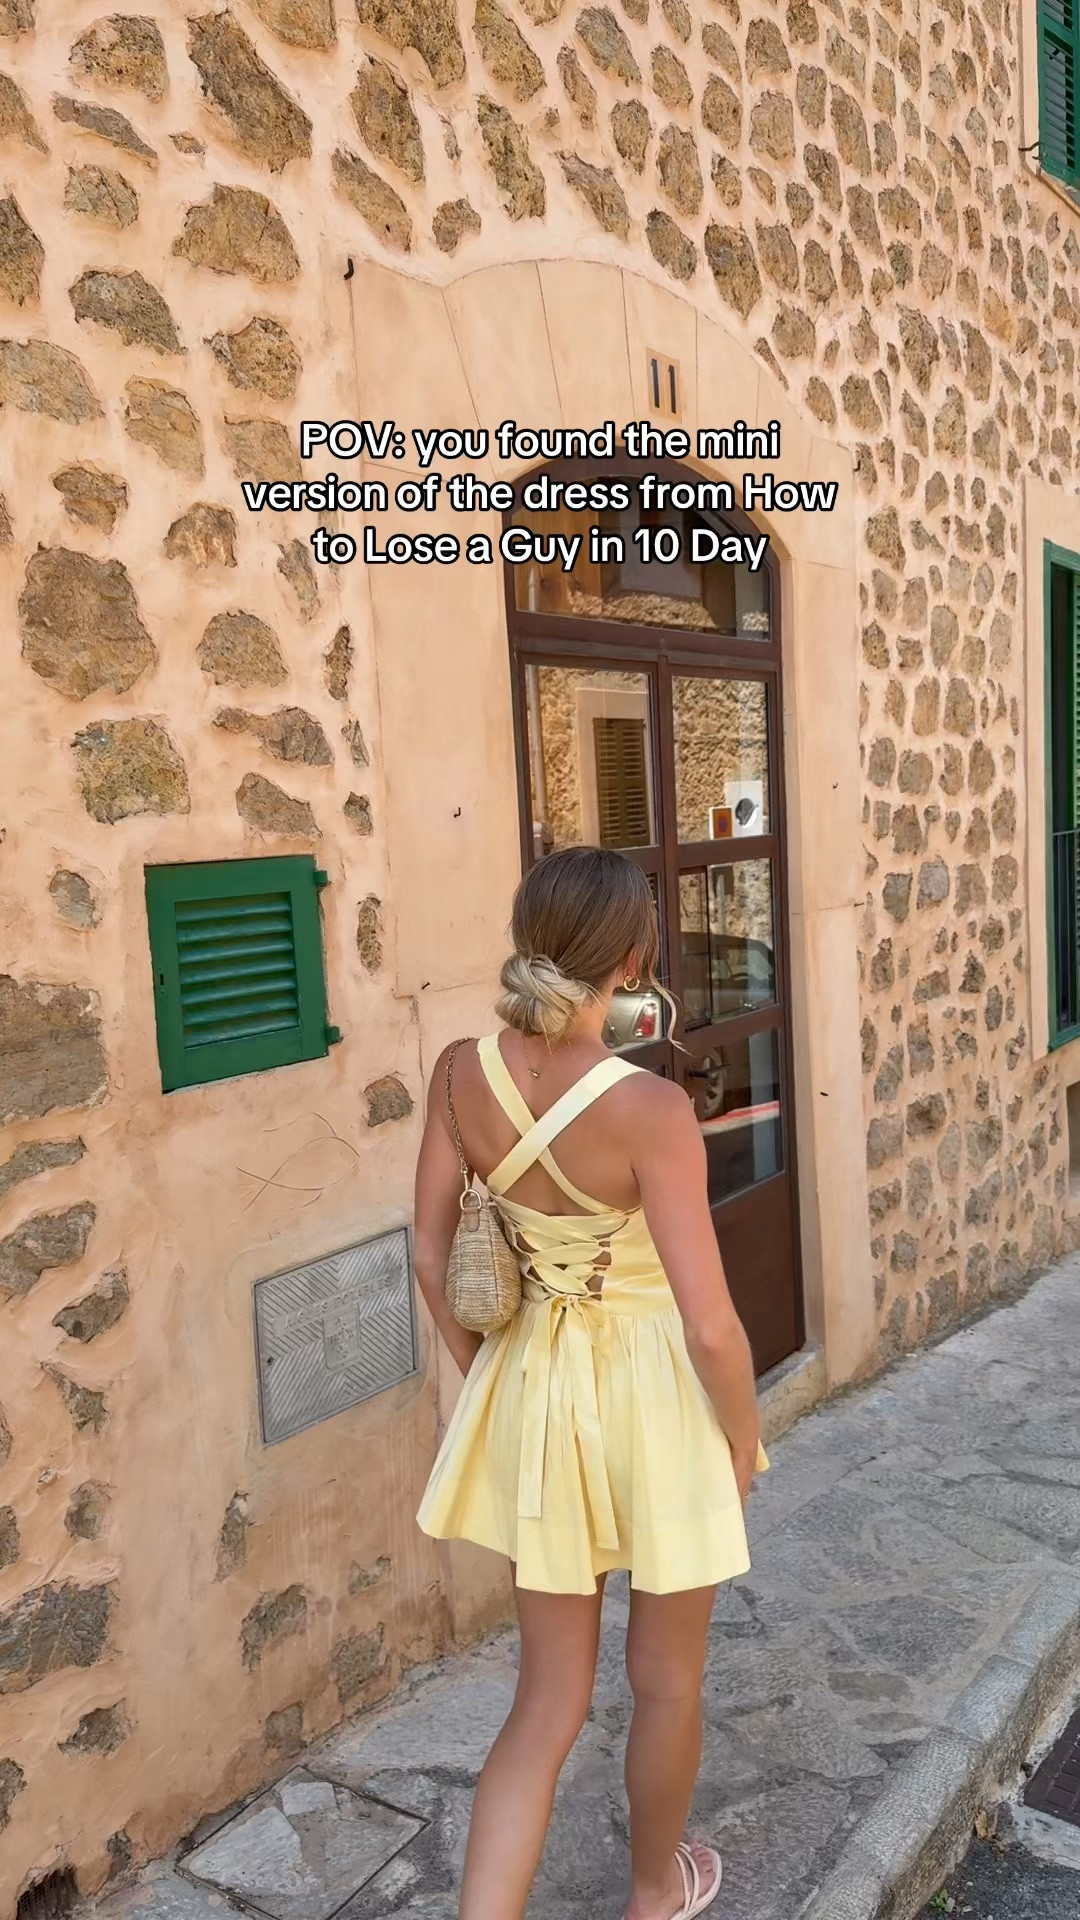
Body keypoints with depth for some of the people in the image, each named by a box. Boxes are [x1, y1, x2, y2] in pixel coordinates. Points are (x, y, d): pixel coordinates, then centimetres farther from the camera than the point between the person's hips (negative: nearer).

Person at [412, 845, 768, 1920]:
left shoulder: (462, 1073, -10)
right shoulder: (649, 1108, -25)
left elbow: (432, 1260, -1)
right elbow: (710, 1325, -21)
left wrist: (487, 1380, 14)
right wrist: (744, 1438, -2)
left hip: (533, 1390, 4)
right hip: (654, 1397, -4)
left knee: (549, 1698, 20)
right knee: (667, 1681, 24)